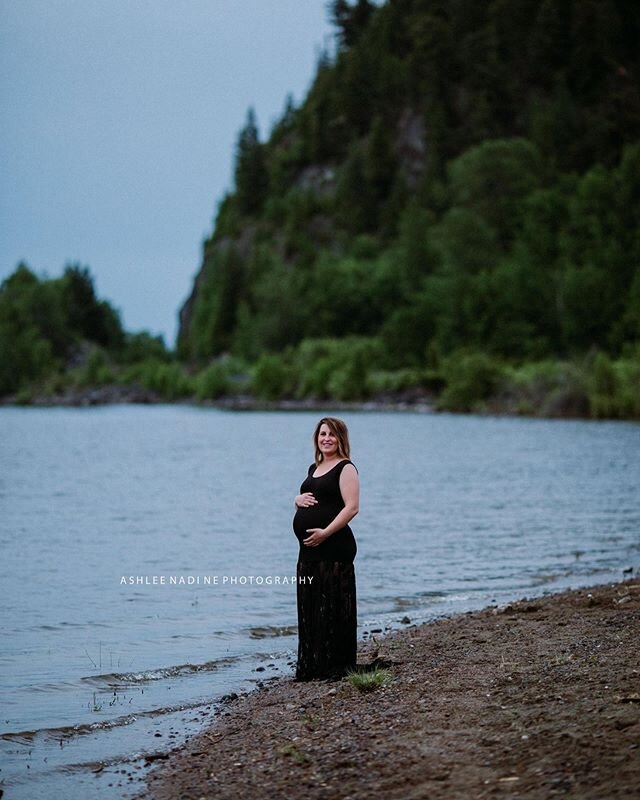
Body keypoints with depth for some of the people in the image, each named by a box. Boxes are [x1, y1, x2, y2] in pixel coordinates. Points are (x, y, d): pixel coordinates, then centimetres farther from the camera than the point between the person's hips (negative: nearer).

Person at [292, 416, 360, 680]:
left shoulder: (345, 468, -6)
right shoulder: (314, 468, 19)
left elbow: (352, 507, -15)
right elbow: (304, 498, 30)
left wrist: (326, 532, -23)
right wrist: (298, 499, 6)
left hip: (334, 548, -9)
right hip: (309, 549, 9)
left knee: (332, 608, -6)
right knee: (309, 609, 11)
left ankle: (336, 666, -1)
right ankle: (311, 667, 18)